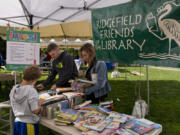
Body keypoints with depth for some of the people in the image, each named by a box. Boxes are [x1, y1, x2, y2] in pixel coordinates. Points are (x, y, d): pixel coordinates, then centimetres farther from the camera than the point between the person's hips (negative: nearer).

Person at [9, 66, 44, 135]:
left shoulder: (14, 89, -2)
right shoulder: (31, 91, -23)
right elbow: (35, 111, -22)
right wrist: (40, 103, -4)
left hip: (17, 122, 6)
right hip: (28, 124, -6)